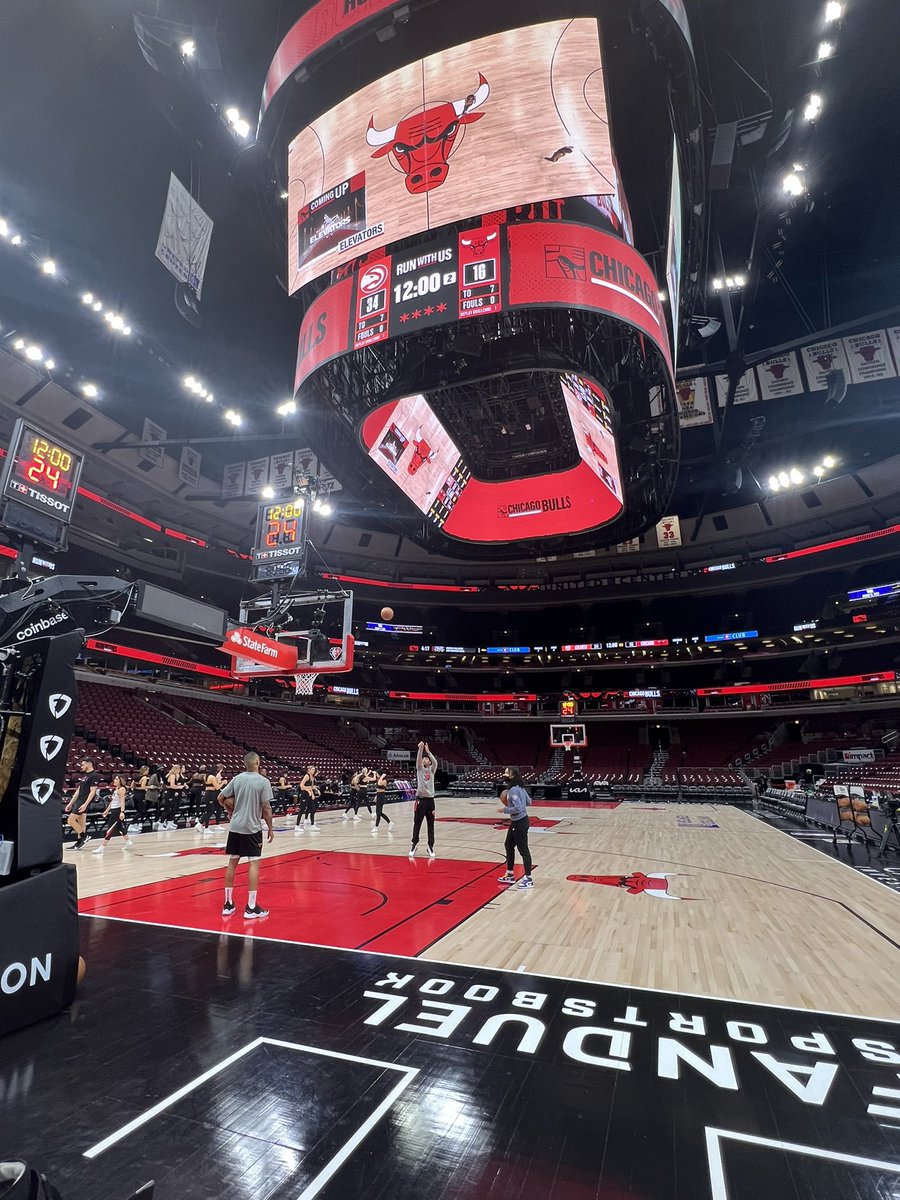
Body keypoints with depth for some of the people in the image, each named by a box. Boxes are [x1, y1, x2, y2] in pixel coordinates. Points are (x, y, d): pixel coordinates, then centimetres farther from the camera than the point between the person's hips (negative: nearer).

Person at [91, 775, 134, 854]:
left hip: (118, 811, -9)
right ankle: (128, 842, 27)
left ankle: (102, 848, -8)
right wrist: (107, 810, 22)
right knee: (120, 827, 16)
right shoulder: (114, 790, 15)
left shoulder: (121, 789, -12)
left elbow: (122, 801, -19)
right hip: (114, 810, 9)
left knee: (109, 829, -9)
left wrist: (122, 812, -27)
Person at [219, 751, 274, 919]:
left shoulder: (237, 778, 2)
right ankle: (251, 908, 2)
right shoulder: (263, 781, -12)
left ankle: (228, 904, 22)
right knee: (254, 864, 1)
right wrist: (271, 828, 0)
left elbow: (220, 798, 8)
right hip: (252, 828, -5)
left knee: (232, 862, 13)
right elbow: (266, 808, -11)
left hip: (235, 827, 5)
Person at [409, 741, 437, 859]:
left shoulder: (432, 770, 7)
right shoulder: (419, 769, 6)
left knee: (431, 825, 4)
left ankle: (430, 846, 12)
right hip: (420, 799, -1)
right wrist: (420, 748, -28)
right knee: (417, 824, 3)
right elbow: (418, 759, -13)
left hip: (430, 800, 1)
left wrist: (428, 751, -23)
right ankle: (414, 844, 16)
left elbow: (435, 762, -13)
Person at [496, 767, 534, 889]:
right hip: (516, 822, 11)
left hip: (520, 823, -11)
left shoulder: (513, 790, -23)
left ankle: (528, 879, 11)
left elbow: (518, 808, -29)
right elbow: (529, 801, 14)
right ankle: (510, 875, 31)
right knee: (509, 846, 20)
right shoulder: (519, 787, 6)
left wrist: (504, 810, -16)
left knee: (523, 850, 0)